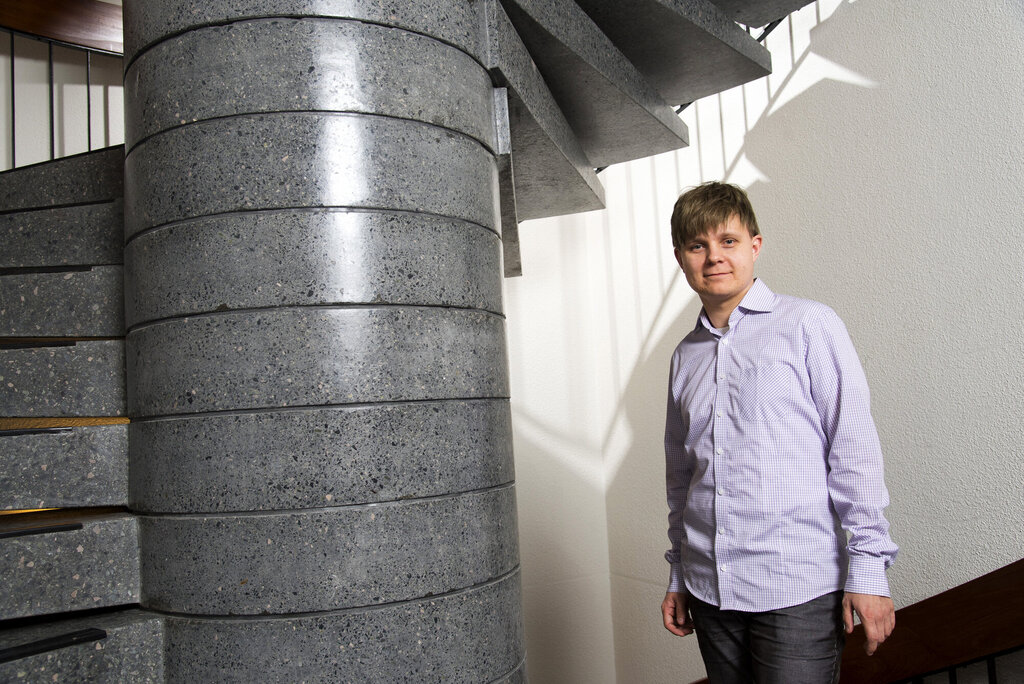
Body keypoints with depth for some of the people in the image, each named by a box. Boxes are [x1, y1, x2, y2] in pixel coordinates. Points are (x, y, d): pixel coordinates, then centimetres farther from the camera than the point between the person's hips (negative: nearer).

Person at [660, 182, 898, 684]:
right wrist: (678, 576, 16)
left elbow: (854, 449, -5)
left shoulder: (808, 325, -3)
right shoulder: (685, 355, 11)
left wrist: (867, 567, -9)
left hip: (798, 587, -4)